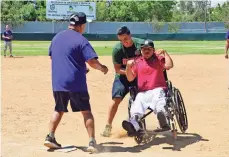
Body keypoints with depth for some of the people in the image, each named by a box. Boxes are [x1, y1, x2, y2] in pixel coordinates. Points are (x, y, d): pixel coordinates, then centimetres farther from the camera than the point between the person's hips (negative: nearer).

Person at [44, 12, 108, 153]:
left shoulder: (56, 37, 10)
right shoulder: (81, 40, -10)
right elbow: (92, 61, -16)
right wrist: (102, 68, 5)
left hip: (58, 82, 5)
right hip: (76, 83, -5)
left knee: (59, 110, 20)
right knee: (86, 111, 5)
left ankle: (50, 137, 13)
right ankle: (92, 142, 0)